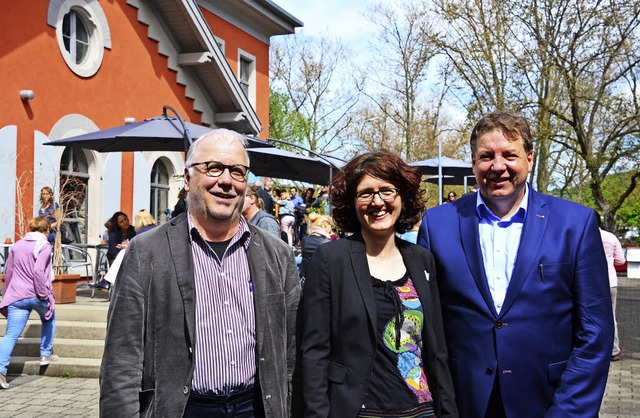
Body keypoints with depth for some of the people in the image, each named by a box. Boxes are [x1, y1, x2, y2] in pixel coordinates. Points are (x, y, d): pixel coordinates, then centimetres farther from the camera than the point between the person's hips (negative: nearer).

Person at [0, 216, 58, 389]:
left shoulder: (17, 245, 14)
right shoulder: (44, 246, -6)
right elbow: (38, 271, -20)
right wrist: (44, 294, -14)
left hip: (17, 296, 4)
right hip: (37, 295, -4)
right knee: (49, 320, 26)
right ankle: (46, 354, 29)